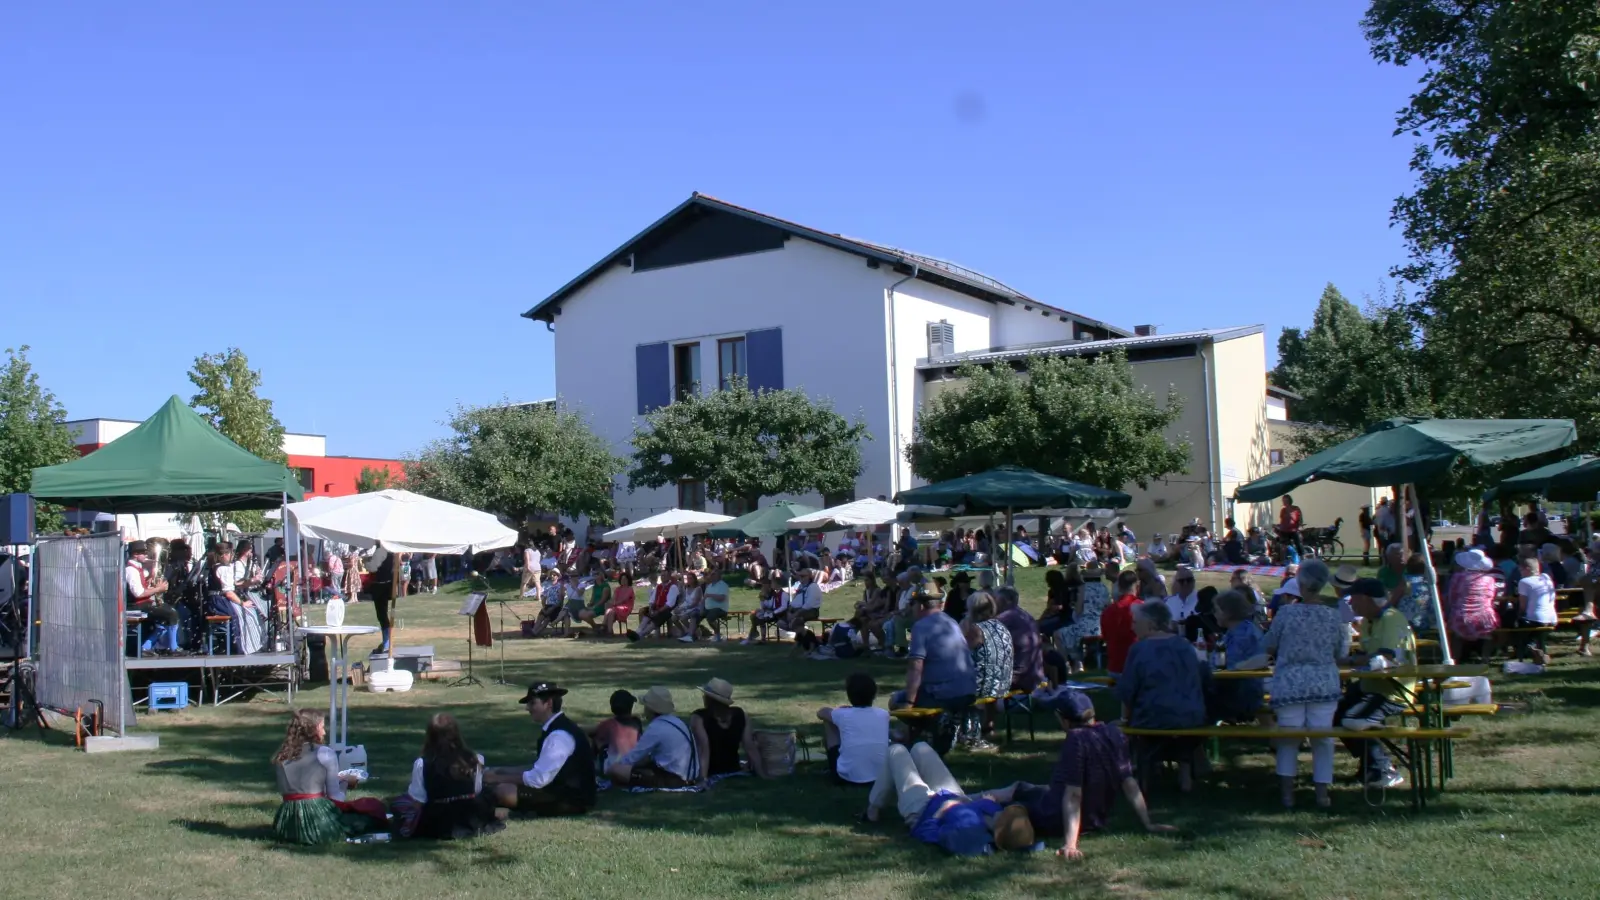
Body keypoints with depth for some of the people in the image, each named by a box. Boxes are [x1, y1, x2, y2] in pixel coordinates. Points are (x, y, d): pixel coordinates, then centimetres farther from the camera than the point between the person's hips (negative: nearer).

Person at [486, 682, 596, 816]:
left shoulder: (559, 735, -22)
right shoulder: (555, 728, 10)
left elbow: (538, 779, -24)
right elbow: (540, 771, 19)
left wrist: (499, 778, -14)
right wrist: (503, 772, 10)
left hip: (572, 799, -10)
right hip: (566, 790, 10)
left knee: (504, 791, -22)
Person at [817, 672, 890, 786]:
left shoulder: (843, 715, -5)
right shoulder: (883, 714, 2)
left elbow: (821, 712, 19)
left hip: (848, 777, -3)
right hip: (881, 775, 3)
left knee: (828, 721, 15)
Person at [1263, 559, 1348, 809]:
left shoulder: (1286, 613, -9)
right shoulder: (1335, 616, -4)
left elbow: (1269, 646, 2)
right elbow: (1342, 654, 6)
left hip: (1289, 684, -1)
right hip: (1324, 685, 1)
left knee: (1288, 739, 8)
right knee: (1323, 739, 9)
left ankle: (1287, 793, 7)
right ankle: (1322, 793, 10)